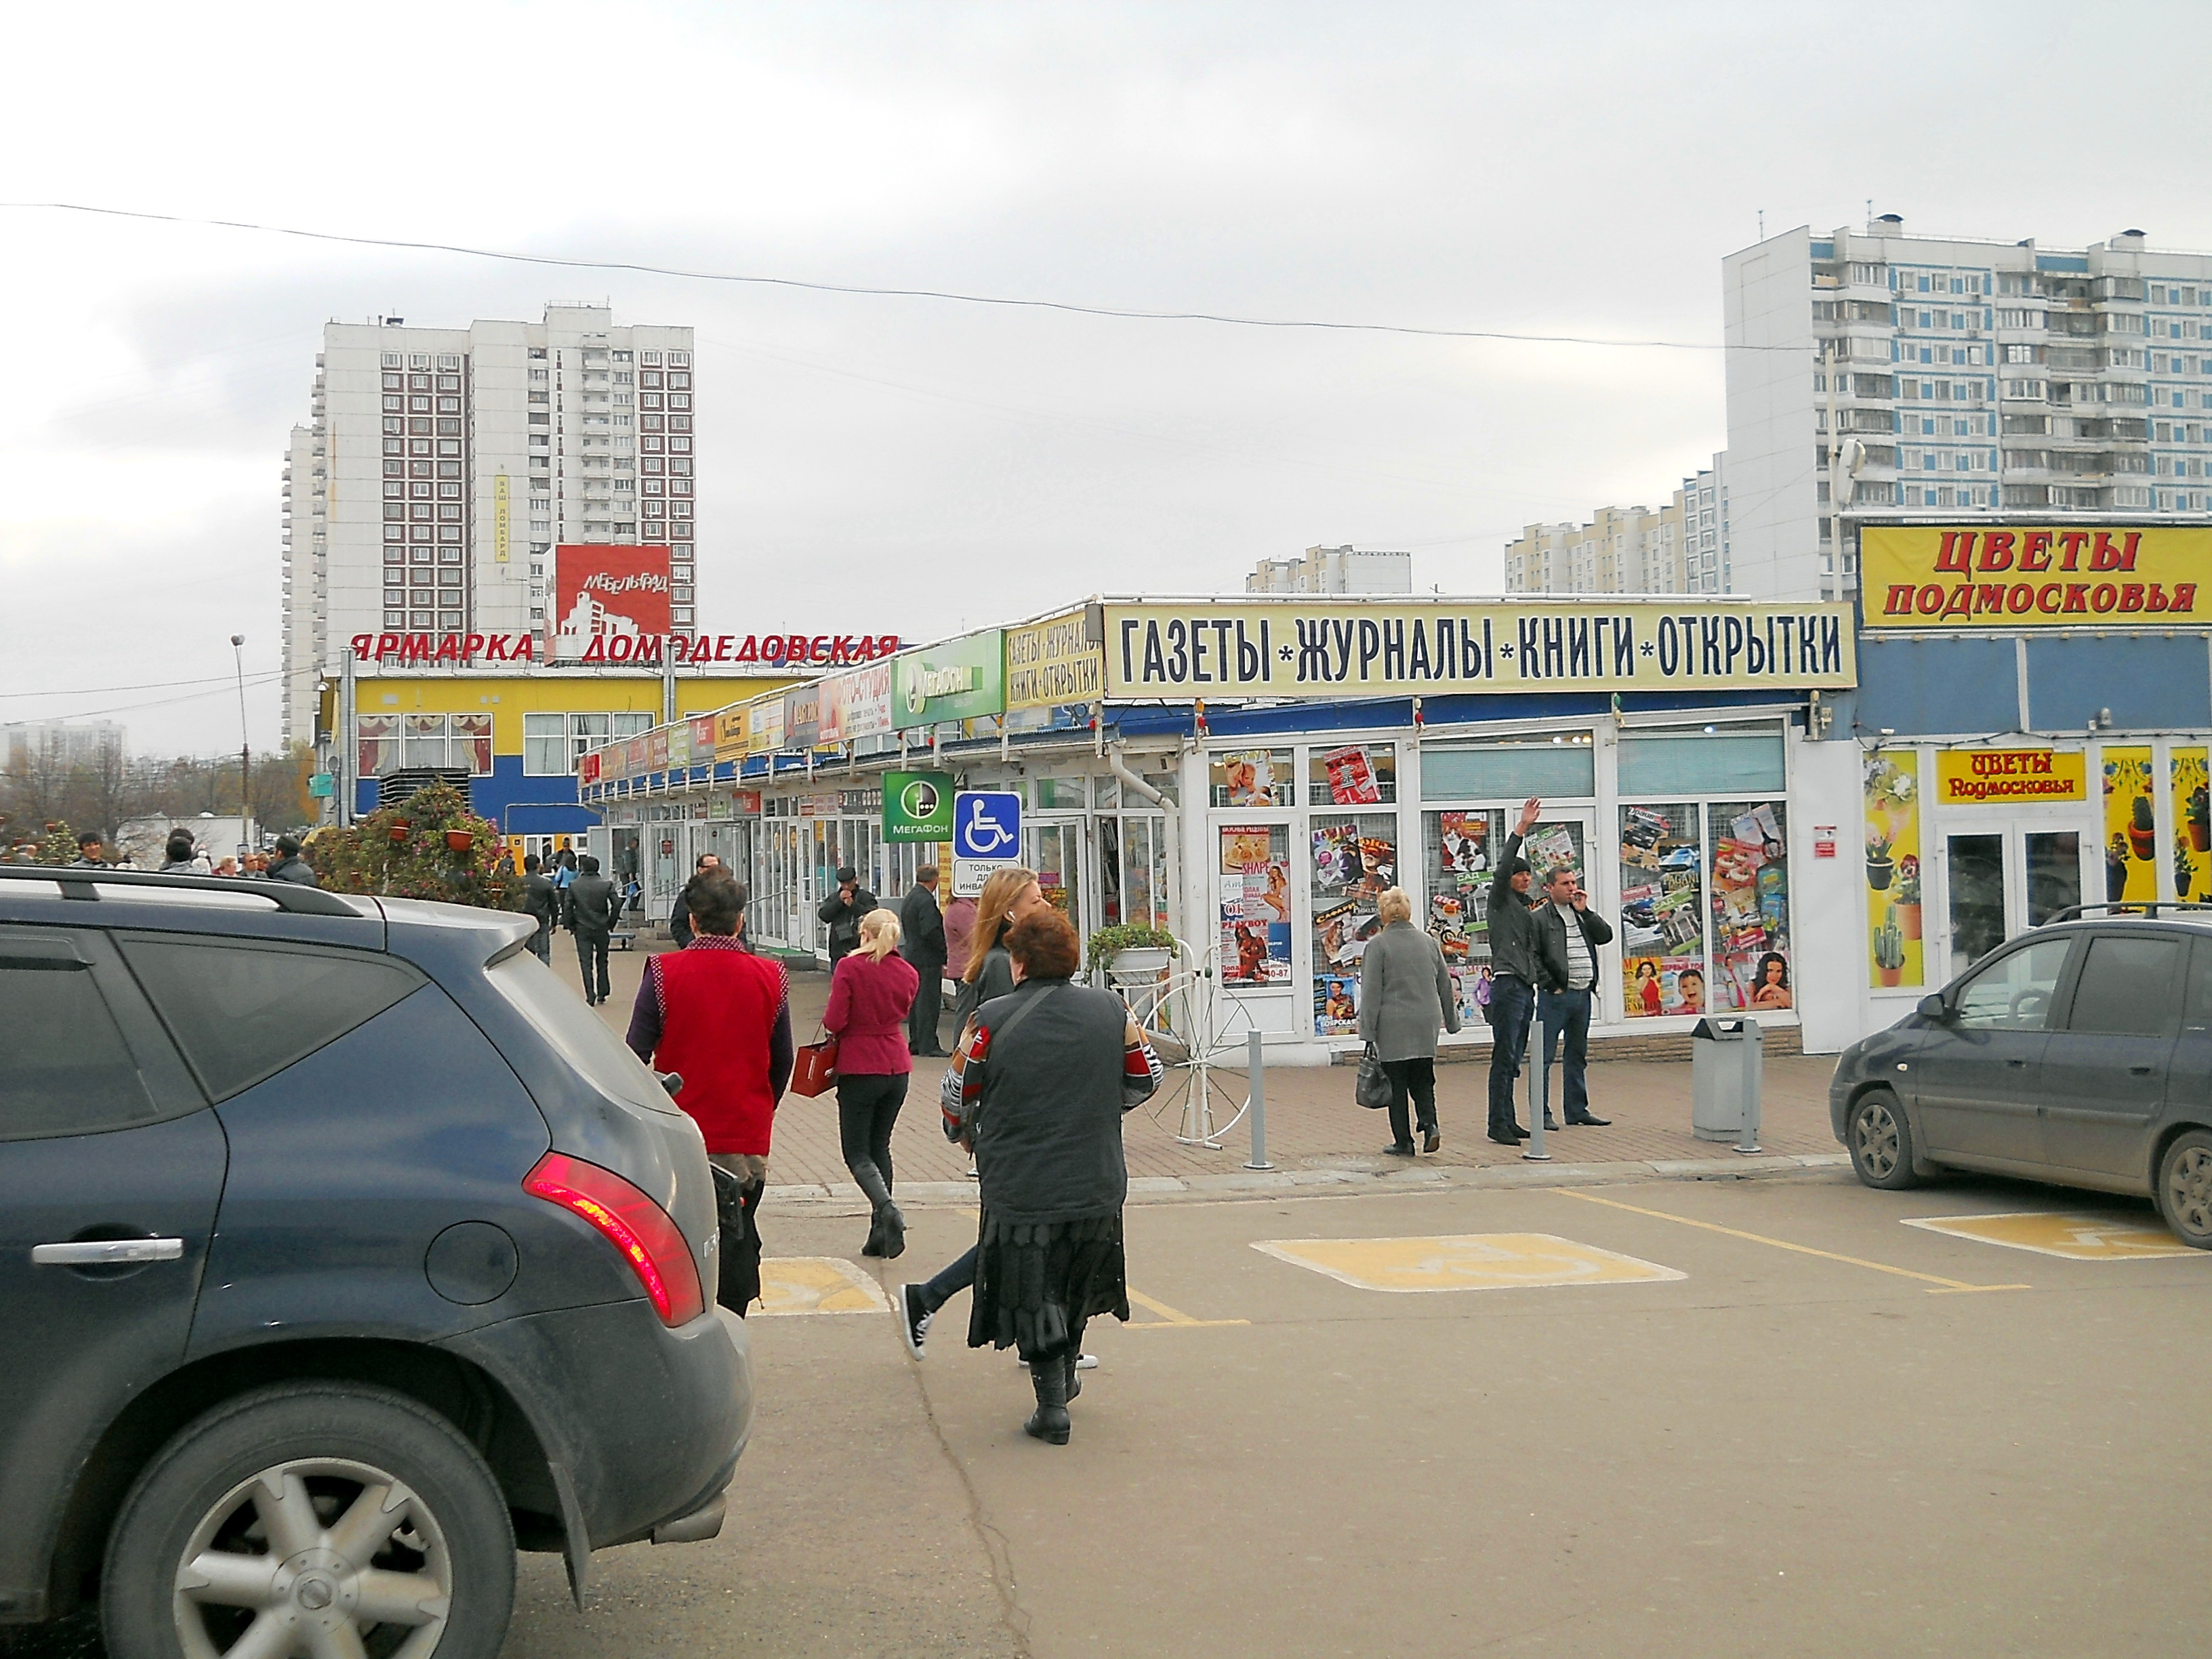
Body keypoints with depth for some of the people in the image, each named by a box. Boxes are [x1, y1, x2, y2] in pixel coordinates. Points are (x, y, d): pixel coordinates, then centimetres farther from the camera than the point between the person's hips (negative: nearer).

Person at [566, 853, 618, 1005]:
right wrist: (611, 924, 3)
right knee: (602, 961, 15)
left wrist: (571, 926, 4)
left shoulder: (574, 885, -4)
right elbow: (616, 905, -7)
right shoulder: (607, 884, -4)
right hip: (602, 929, 1)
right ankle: (602, 994, 18)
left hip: (582, 929, -1)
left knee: (586, 963, 1)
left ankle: (590, 997, -6)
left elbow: (568, 907, -6)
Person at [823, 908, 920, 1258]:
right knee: (880, 1146, 16)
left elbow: (834, 1022, -15)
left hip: (860, 1069, -5)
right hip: (897, 1068, 5)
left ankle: (887, 1209, -24)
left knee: (857, 1153, 2)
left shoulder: (849, 967, -13)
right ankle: (880, 1235, 12)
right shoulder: (908, 973, 3)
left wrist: (833, 1027, 5)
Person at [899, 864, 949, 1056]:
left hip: (912, 955, 10)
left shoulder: (908, 899, 13)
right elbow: (931, 931, -23)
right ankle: (928, 1046, -6)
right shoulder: (926, 900, -18)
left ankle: (915, 1043, 19)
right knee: (928, 1002, -7)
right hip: (928, 959, -10)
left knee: (916, 1001, 14)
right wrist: (945, 952, -12)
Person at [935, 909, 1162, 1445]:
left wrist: (985, 1139, 22)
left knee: (1032, 1295, 8)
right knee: (1075, 1288, 24)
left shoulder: (992, 1021, -10)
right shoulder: (1111, 1011, -2)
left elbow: (962, 1100, 1)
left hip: (1019, 1188, -4)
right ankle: (1065, 1377, 39)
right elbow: (1144, 1080, 10)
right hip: (1097, 1187, 4)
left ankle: (1052, 1404, 4)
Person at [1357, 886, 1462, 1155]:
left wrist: (1368, 1030, -6)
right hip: (1426, 1023, 5)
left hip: (1393, 1026, -4)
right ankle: (1430, 1124, -9)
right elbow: (1445, 984, 16)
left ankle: (1403, 1142, 5)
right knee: (1423, 1080, 13)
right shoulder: (1427, 941, 9)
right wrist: (1451, 1019, 26)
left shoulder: (1378, 945, -7)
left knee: (1397, 1084, 3)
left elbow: (1371, 992, -9)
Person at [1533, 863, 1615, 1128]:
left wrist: (1585, 911, -1)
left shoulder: (1582, 914, 16)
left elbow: (1606, 936, 7)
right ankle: (1541, 1113, -1)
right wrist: (1551, 985, -14)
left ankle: (1577, 1110, 21)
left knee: (1578, 1056, 13)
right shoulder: (1539, 917, -6)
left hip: (1583, 994, 7)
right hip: (1556, 996, -7)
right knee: (1544, 1056, -5)